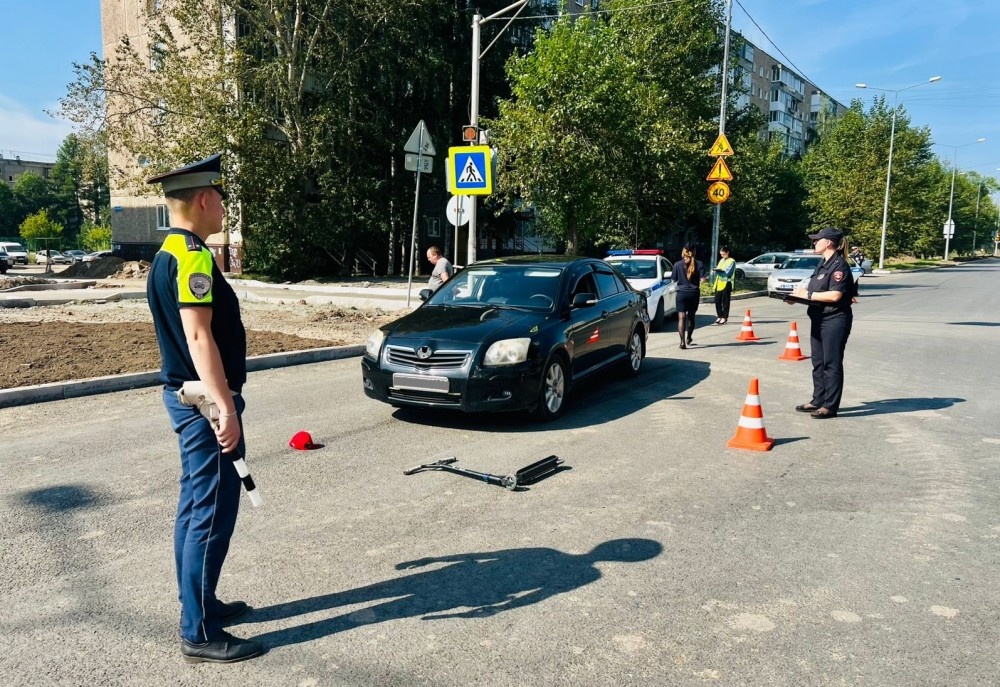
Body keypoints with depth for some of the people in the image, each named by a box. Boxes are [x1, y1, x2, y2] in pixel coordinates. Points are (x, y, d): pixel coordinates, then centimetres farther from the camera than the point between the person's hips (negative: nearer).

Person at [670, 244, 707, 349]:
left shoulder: (677, 264, -2)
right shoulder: (699, 264, -1)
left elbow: (674, 280, 3)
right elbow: (702, 279, -7)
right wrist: (696, 283, 13)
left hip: (681, 293, -2)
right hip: (694, 293, 2)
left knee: (681, 317, -5)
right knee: (691, 316, 19)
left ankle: (682, 341, -19)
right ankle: (688, 339, 33)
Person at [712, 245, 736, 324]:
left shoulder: (732, 261, -4)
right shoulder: (721, 260, 18)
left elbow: (728, 273, -13)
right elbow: (718, 271, 14)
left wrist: (719, 270, -9)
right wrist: (717, 270, -8)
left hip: (726, 283, -6)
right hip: (719, 283, 6)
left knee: (725, 301, -1)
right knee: (717, 300, 4)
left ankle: (724, 317, 5)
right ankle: (719, 316, 15)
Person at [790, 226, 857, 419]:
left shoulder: (839, 265, -13)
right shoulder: (823, 265, 15)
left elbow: (835, 295, -22)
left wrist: (807, 294, -16)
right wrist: (801, 293, -2)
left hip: (835, 320, -9)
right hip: (819, 319, 9)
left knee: (832, 364, -3)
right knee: (818, 363, 13)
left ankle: (830, 406, 3)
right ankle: (818, 401, 22)